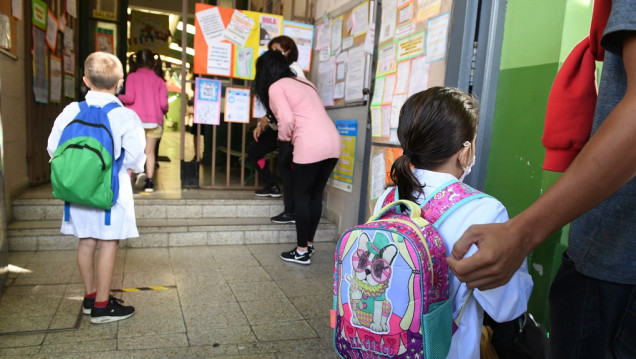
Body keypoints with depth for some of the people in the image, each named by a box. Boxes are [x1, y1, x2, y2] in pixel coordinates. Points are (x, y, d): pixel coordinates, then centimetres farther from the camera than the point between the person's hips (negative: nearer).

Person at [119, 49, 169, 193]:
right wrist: (164, 111, 19)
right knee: (150, 151, 6)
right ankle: (150, 181, 2)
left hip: (136, 118, -1)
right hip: (154, 120, 1)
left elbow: (130, 98, -9)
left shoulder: (132, 77, 2)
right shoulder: (159, 80, 5)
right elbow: (164, 103, -2)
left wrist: (119, 97, 10)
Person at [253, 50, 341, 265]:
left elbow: (287, 120, -10)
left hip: (311, 146, -7)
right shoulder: (304, 82, 26)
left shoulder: (275, 87, 3)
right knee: (316, 195, 17)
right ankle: (309, 243, 27)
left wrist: (283, 138, 9)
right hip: (333, 142, 8)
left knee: (301, 197, 6)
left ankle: (302, 251, 12)